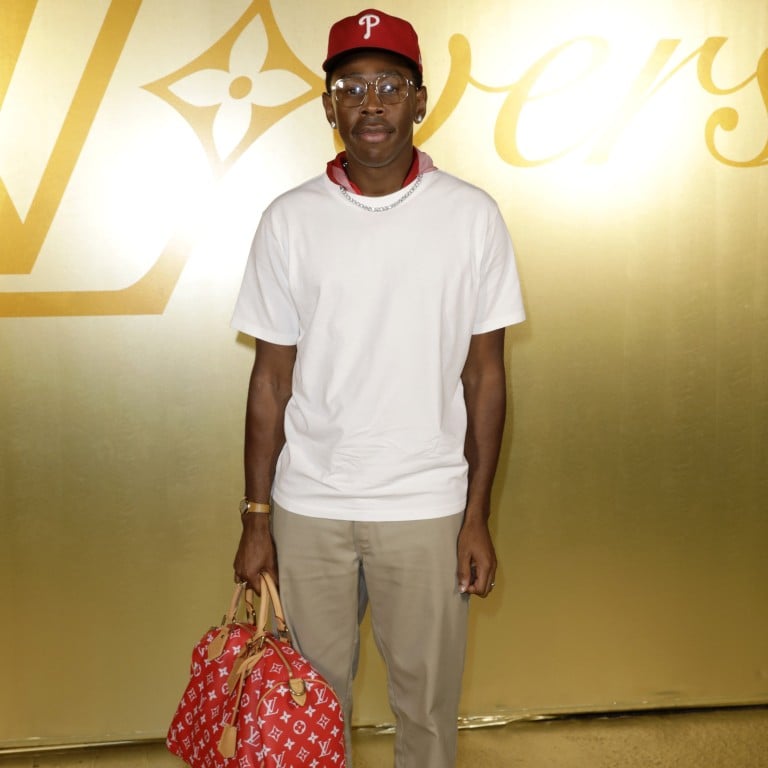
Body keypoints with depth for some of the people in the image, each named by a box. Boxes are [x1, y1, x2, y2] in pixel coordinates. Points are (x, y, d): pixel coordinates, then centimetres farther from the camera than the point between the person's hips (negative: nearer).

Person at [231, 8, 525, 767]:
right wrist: (256, 519, 1)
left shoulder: (471, 216, -4)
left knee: (427, 704, 13)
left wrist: (477, 518, -2)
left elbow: (484, 375, -1)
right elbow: (271, 378, 2)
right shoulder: (289, 220, -2)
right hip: (308, 505, 1)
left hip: (426, 506, 0)